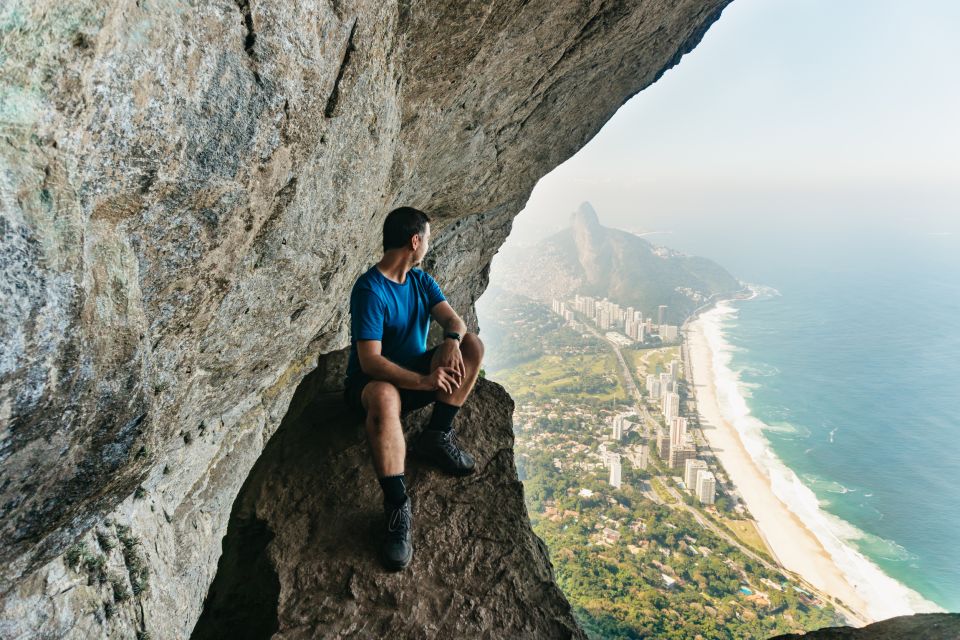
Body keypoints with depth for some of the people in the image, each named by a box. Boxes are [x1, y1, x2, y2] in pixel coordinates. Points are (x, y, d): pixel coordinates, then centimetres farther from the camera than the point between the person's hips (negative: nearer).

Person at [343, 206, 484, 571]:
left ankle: (437, 437, -12)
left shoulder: (421, 281, 4)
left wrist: (451, 340, -31)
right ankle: (398, 508, -39)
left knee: (473, 345, -12)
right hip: (371, 382, -7)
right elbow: (370, 362, -29)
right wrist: (423, 381, -39)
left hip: (416, 371, 7)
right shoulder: (370, 290, -21)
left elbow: (453, 319, -6)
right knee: (384, 396, -43)